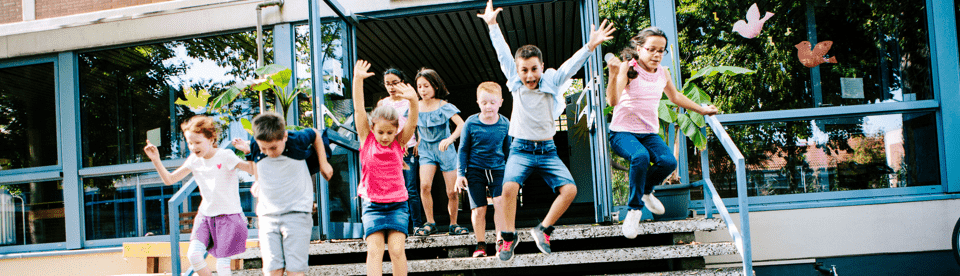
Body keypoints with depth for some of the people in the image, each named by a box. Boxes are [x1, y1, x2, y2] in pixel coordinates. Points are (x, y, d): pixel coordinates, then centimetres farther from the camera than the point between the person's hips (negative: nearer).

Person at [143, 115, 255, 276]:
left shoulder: (225, 156, -13)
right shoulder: (194, 160, 4)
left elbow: (253, 170, -21)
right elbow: (169, 179, 10)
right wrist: (156, 160, -3)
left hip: (228, 216, -5)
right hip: (205, 215, 5)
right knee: (193, 254, -14)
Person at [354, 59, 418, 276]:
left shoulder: (399, 142, 3)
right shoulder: (366, 140, 1)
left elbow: (412, 121, -12)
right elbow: (358, 109, -6)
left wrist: (413, 100, -31)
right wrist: (358, 79, -15)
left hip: (397, 203, 1)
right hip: (372, 204, 0)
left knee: (397, 249, -9)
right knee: (374, 250, -10)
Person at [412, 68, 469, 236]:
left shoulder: (444, 106, -9)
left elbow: (462, 125, -20)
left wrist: (449, 139, -35)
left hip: (445, 150, -2)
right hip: (426, 151, 2)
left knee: (452, 191, -2)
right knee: (425, 185, -21)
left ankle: (453, 225, 18)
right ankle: (430, 224, -8)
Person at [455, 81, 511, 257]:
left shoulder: (505, 124, -1)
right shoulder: (470, 123, -6)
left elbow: (508, 150, 13)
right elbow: (463, 149, 3)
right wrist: (460, 173, 0)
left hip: (497, 169, 1)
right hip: (475, 170, -1)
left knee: (500, 202, -17)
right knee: (479, 209, -1)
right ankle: (480, 244, 15)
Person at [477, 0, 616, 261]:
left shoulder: (551, 82, 0)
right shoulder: (515, 82, 0)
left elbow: (572, 64, -10)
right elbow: (503, 53, 0)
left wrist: (591, 45, -23)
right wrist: (492, 25, -1)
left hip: (547, 150, 2)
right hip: (521, 149, -1)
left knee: (569, 189, -15)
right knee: (509, 187, -27)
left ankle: (543, 229, 3)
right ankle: (508, 236, -10)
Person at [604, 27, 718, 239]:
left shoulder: (663, 73, 9)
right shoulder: (628, 68, -10)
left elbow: (675, 97, 29)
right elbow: (613, 101, -24)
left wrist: (702, 109, 31)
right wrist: (614, 74, -39)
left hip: (650, 133, 5)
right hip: (622, 132, -5)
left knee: (668, 162, -24)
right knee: (640, 156, -36)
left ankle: (645, 190, 10)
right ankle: (634, 208, -15)